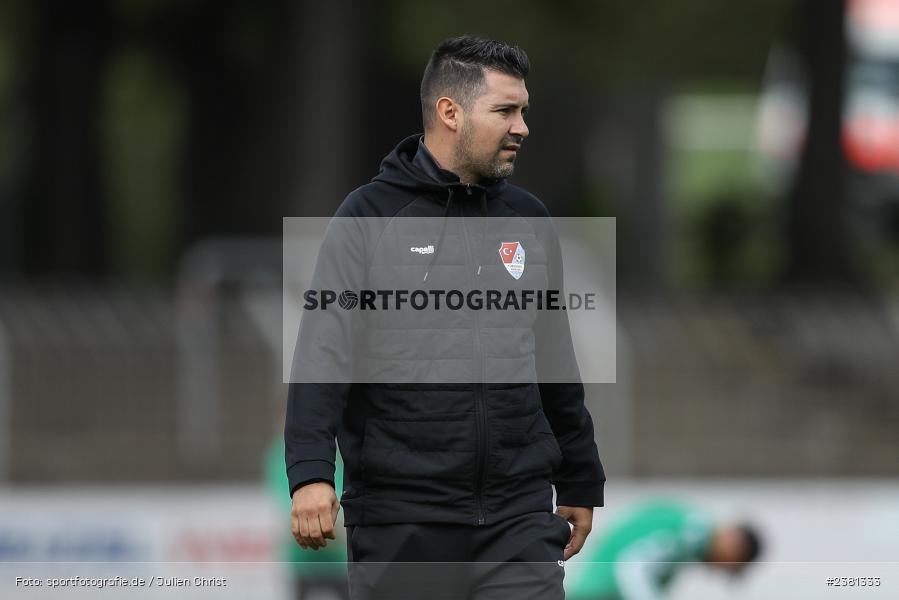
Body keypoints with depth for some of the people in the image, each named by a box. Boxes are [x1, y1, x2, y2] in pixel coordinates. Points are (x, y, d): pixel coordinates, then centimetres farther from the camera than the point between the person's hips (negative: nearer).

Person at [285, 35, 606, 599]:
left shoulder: (529, 220, 12)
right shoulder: (370, 216, -2)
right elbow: (323, 351, -10)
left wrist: (581, 484, 22)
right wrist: (311, 473, -22)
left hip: (519, 514, 3)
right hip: (400, 519, -3)